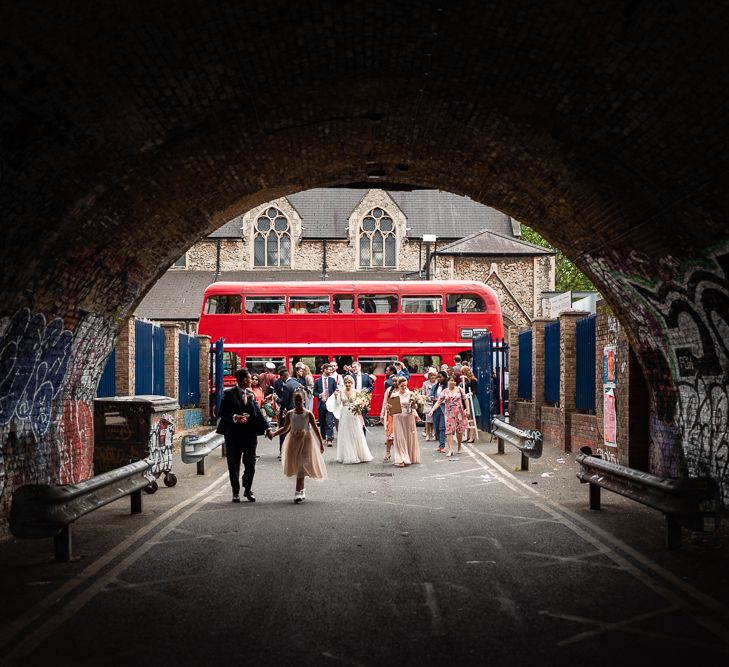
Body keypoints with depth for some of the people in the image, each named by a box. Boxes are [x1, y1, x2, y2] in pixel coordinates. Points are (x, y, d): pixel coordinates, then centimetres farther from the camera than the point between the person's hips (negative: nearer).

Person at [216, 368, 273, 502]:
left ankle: (248, 490, 21)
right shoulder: (229, 394, -6)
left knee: (250, 464, 5)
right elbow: (222, 413, -8)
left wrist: (267, 428, -4)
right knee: (234, 465, 6)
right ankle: (236, 492, 18)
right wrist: (235, 417, -24)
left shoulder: (251, 394, 7)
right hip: (233, 434, -3)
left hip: (250, 433, 4)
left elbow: (258, 413, 5)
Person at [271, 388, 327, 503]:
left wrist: (321, 443, -1)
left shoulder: (308, 414, -7)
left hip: (305, 441, -4)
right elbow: (285, 428, 9)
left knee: (301, 465, -10)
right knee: (295, 465, 9)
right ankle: (302, 490, 25)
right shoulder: (290, 414, 1)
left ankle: (298, 492, -13)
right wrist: (273, 434, -4)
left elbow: (315, 429, -2)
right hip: (293, 441, 4)